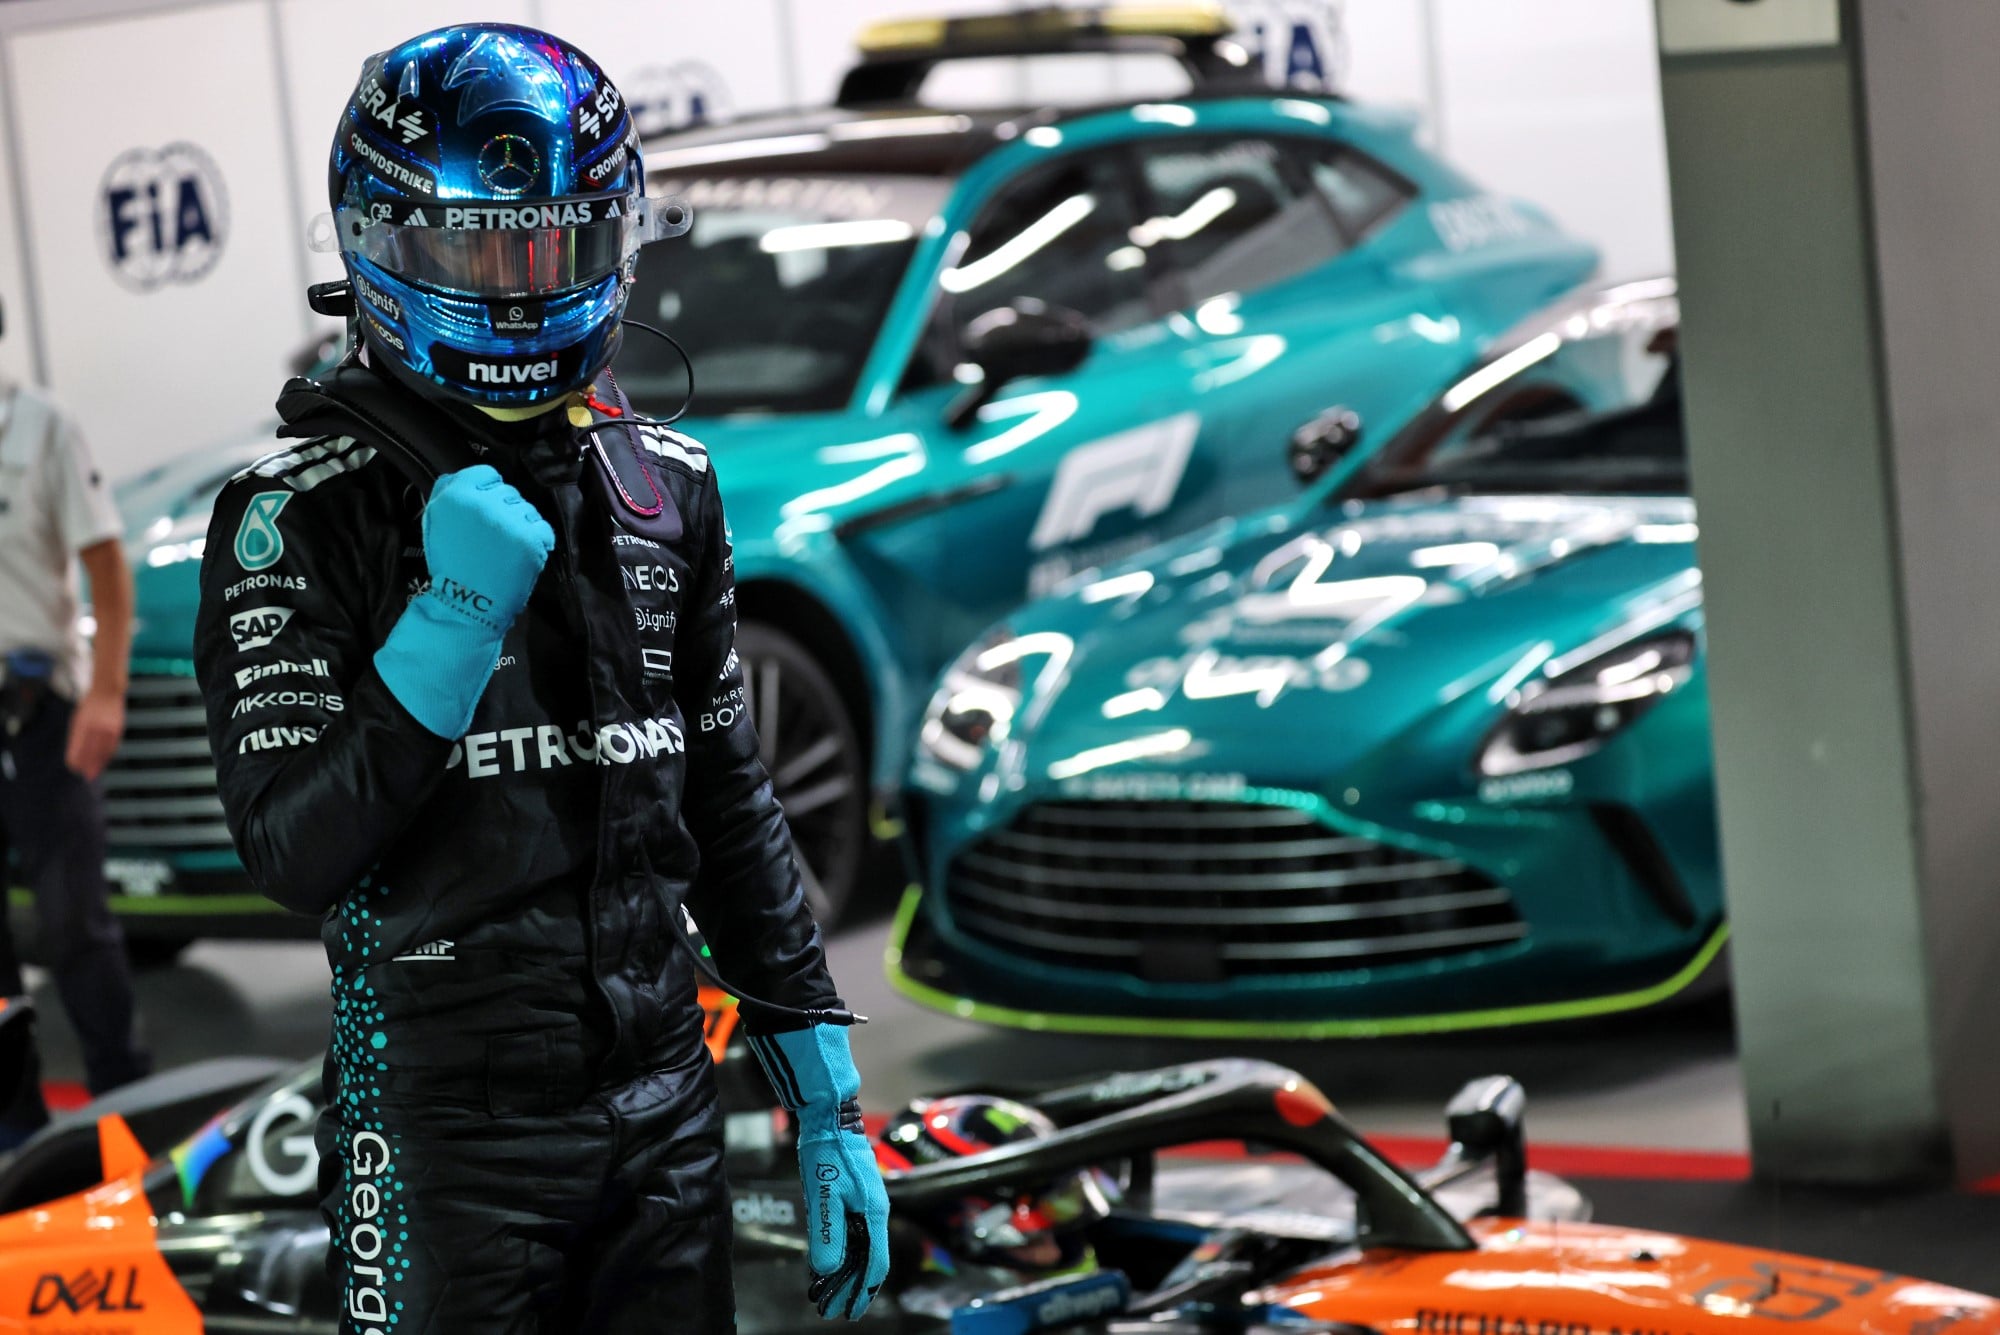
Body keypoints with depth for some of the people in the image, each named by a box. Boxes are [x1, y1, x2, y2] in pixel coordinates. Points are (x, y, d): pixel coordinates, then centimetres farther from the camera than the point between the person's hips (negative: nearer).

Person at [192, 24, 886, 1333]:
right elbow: (296, 854, -13)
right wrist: (455, 614, -22)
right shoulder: (297, 515, -8)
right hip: (447, 1128, -4)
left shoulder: (668, 490, 8)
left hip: (667, 1111, 5)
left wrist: (828, 1102, 11)